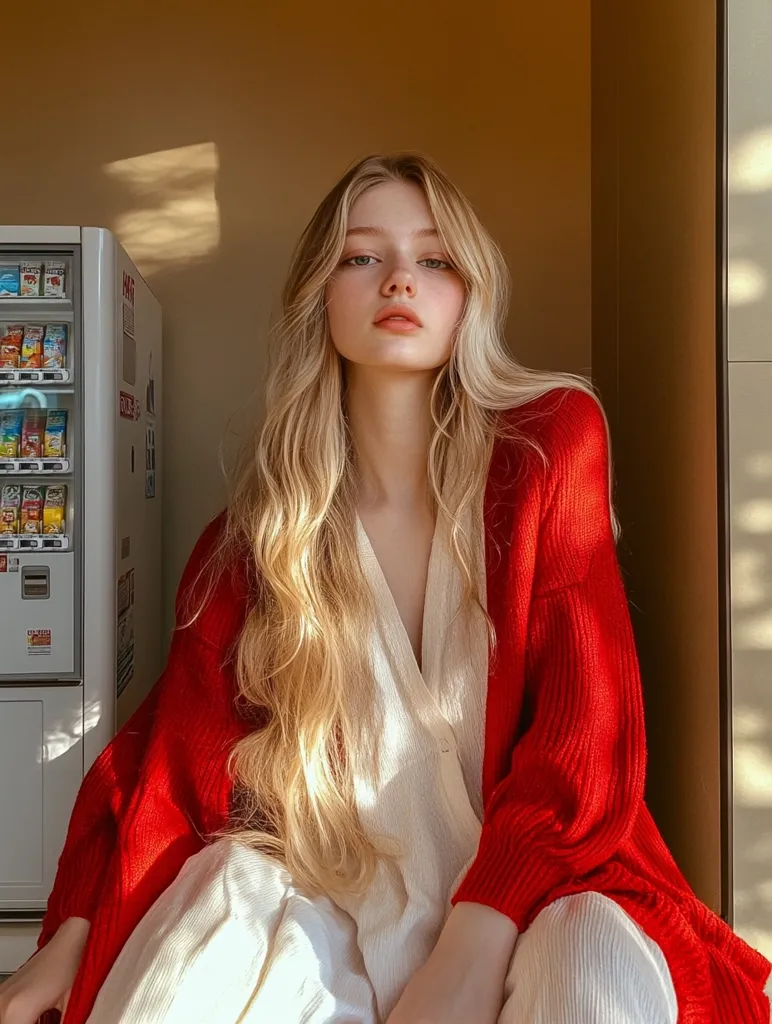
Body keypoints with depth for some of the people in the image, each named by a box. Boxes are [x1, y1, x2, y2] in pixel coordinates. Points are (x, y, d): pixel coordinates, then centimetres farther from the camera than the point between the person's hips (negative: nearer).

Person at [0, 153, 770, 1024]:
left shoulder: (552, 441, -7)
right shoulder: (261, 520, -1)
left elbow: (588, 727, -14)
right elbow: (182, 733, 1)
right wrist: (72, 939, -12)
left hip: (529, 882, -1)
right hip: (330, 897, 2)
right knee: (233, 885, -29)